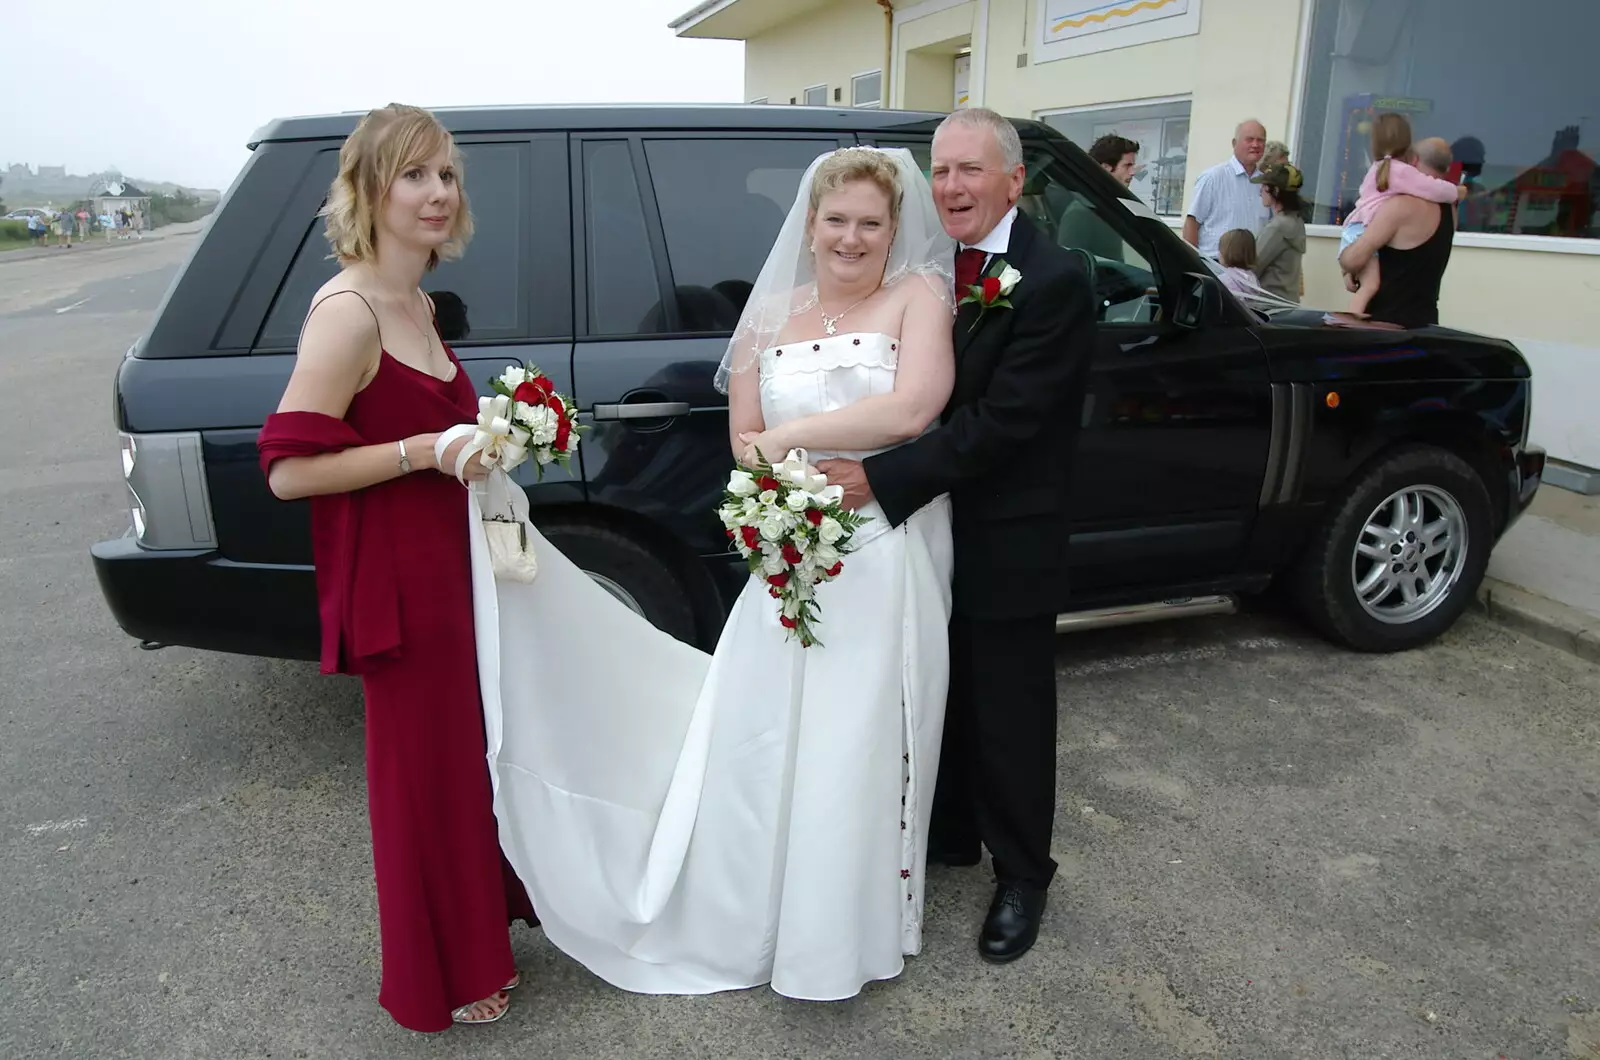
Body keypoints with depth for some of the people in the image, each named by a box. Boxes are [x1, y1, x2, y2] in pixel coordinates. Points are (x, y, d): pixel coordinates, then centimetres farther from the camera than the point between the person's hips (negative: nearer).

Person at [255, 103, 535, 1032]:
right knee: (425, 766, 6)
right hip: (395, 580, -9)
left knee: (465, 749, 20)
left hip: (448, 564, 9)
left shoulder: (417, 303, 10)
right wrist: (426, 451, -22)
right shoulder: (348, 311, -18)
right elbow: (287, 468, -21)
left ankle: (477, 929, 42)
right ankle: (441, 981, 28)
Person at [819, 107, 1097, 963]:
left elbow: (1000, 420, -24)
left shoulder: (1053, 282, -17)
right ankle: (950, 834, 42)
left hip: (1007, 544, -6)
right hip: (928, 527, 6)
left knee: (1009, 715, 9)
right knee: (944, 698, 20)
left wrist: (881, 480, -25)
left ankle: (1021, 875, 30)